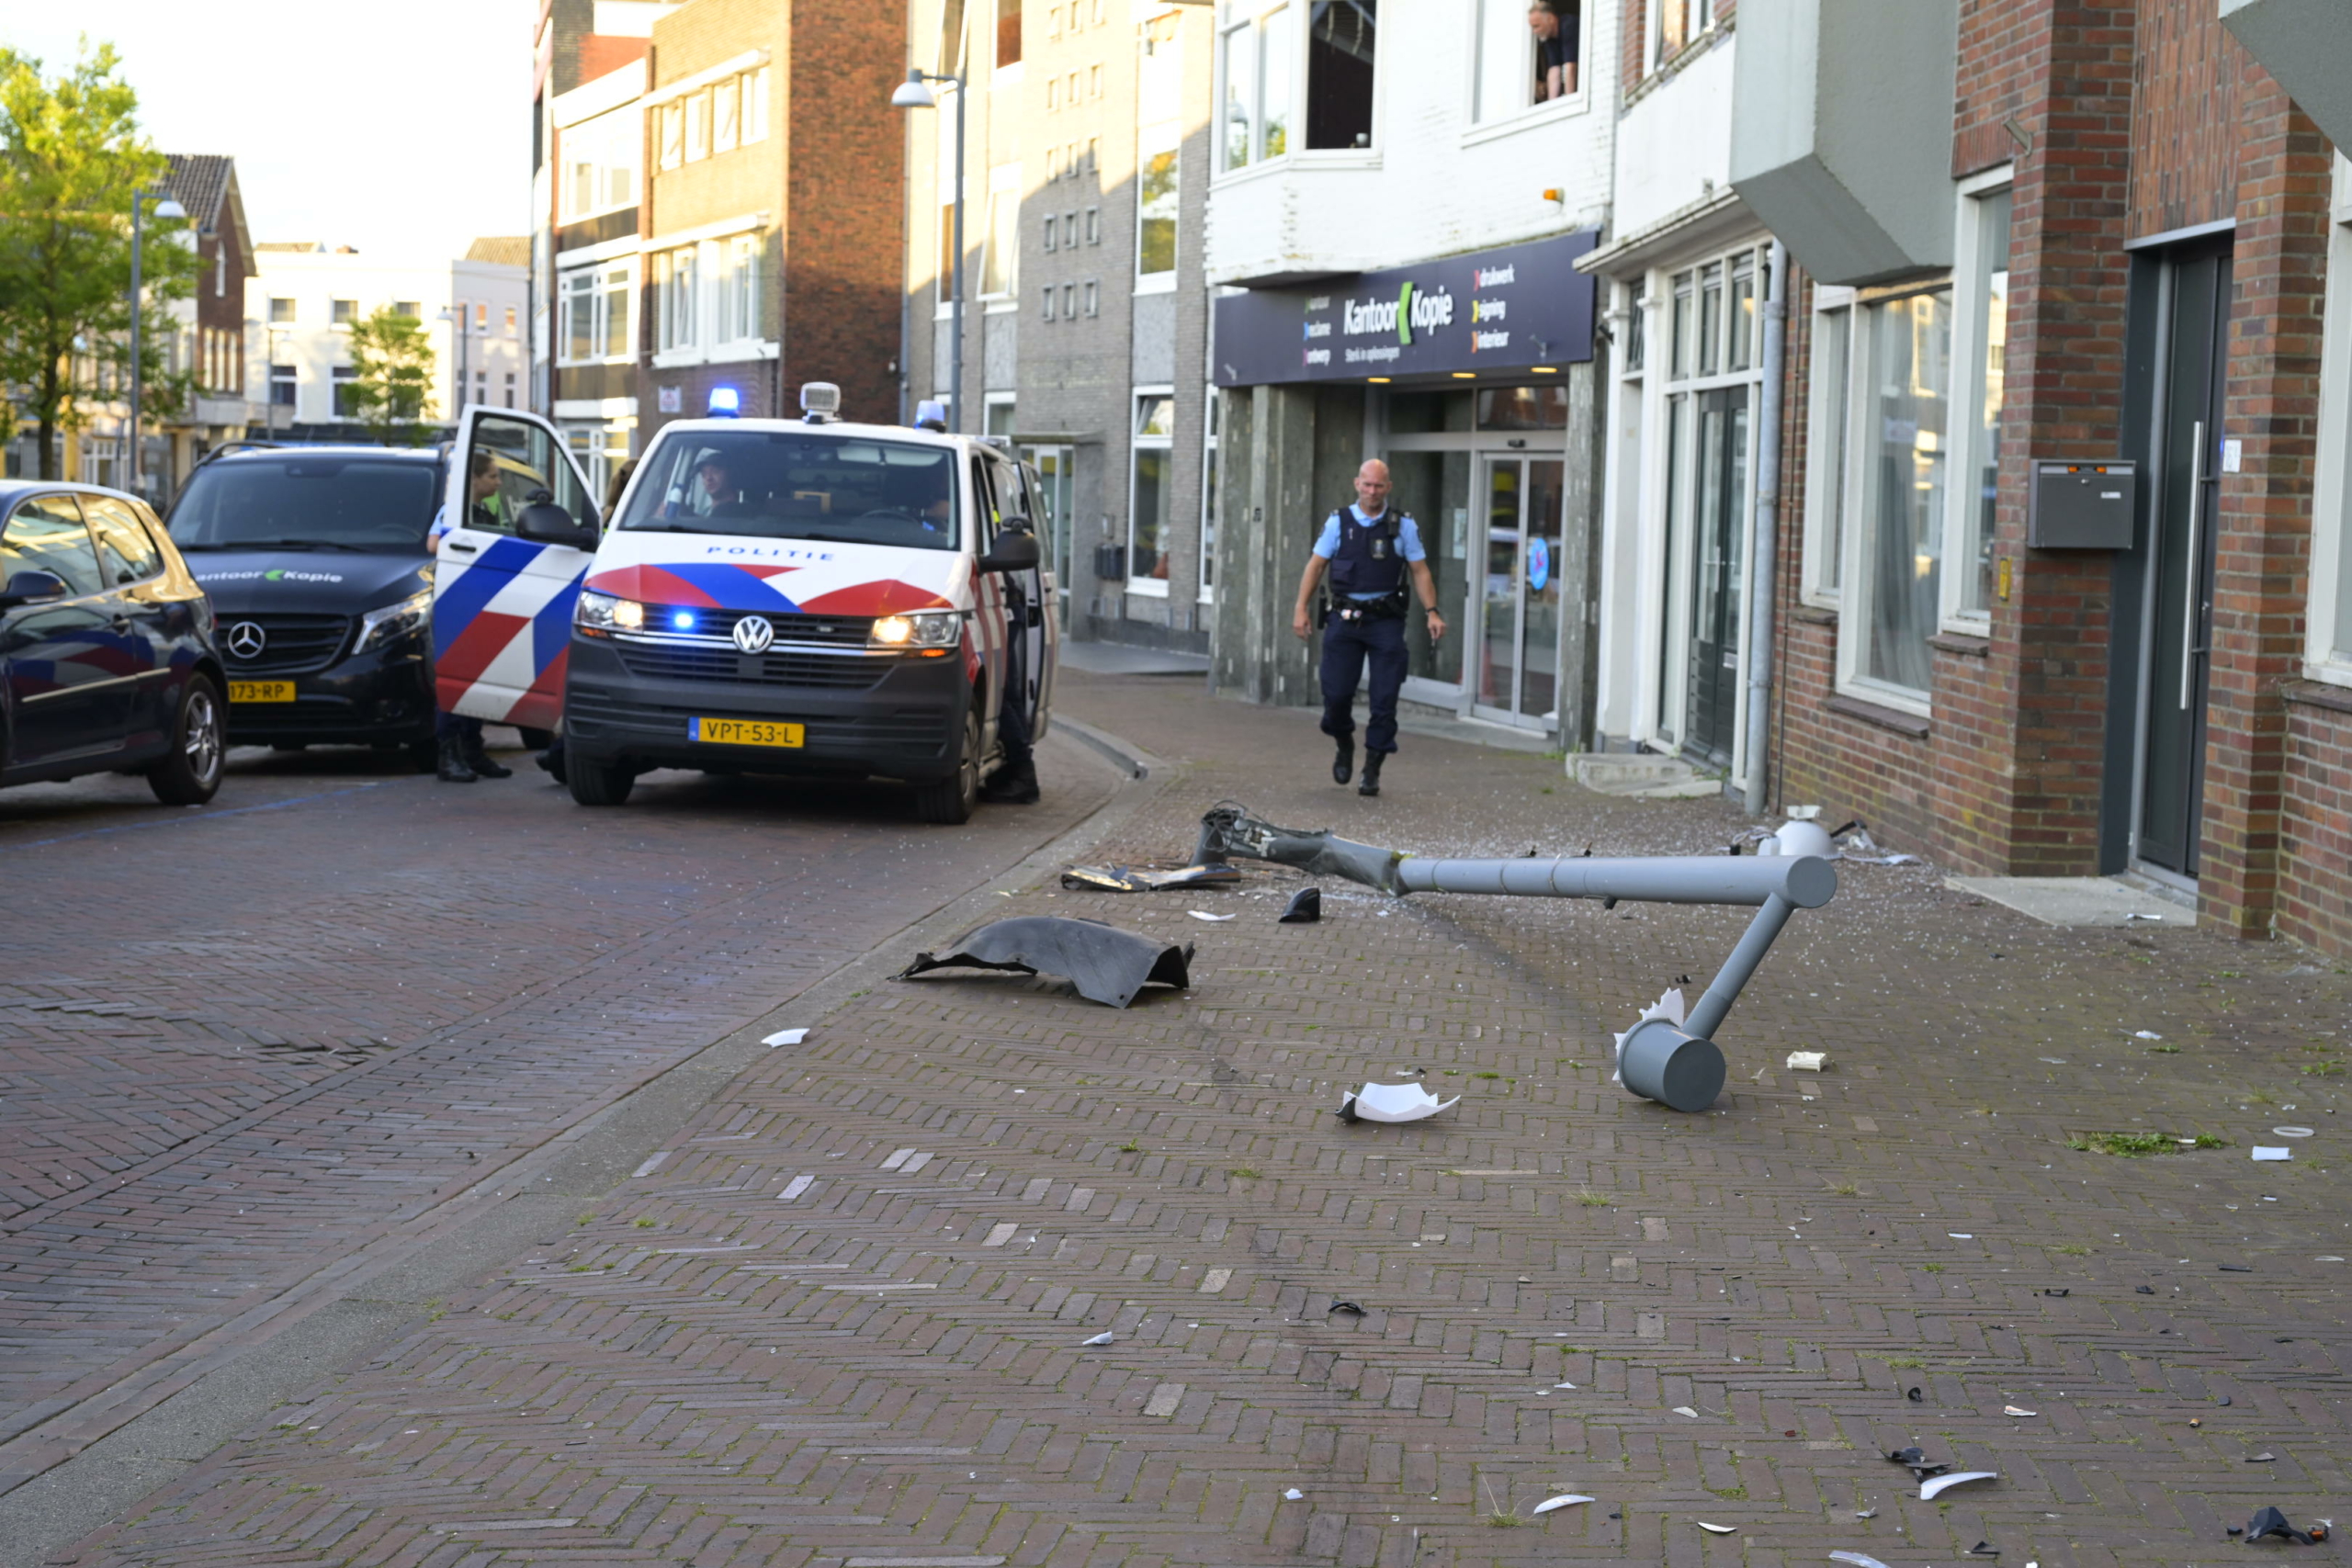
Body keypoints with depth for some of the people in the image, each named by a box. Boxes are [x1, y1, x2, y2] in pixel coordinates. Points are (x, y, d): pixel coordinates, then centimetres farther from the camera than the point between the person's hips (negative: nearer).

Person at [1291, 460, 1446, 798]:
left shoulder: (1404, 526, 4)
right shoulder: (1338, 522, 5)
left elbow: (1420, 571, 6)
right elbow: (1316, 566, 8)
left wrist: (1432, 612, -6)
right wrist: (1301, 608, 0)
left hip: (1386, 621, 0)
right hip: (1345, 618, 1)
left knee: (1384, 700, -3)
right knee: (1336, 693, -3)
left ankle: (1372, 770, 8)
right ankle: (1345, 746, 27)